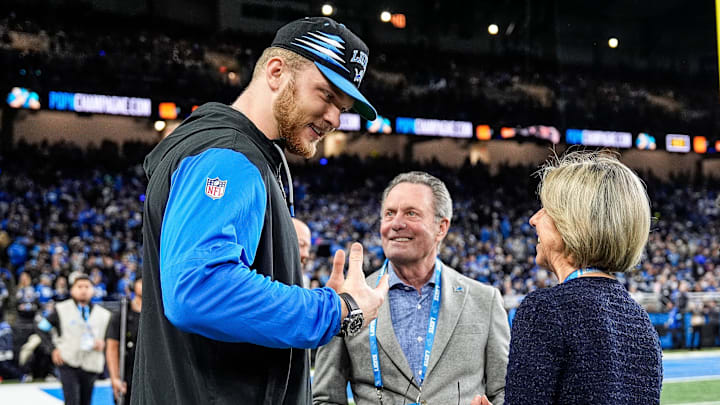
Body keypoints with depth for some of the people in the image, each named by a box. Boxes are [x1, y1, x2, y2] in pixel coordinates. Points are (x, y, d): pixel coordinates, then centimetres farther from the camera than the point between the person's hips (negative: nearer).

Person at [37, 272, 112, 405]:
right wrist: (52, 349, -1)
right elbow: (41, 327, 9)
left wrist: (103, 344, -7)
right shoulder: (62, 309, 3)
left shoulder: (103, 314, 9)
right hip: (68, 364, -3)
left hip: (91, 365, 3)